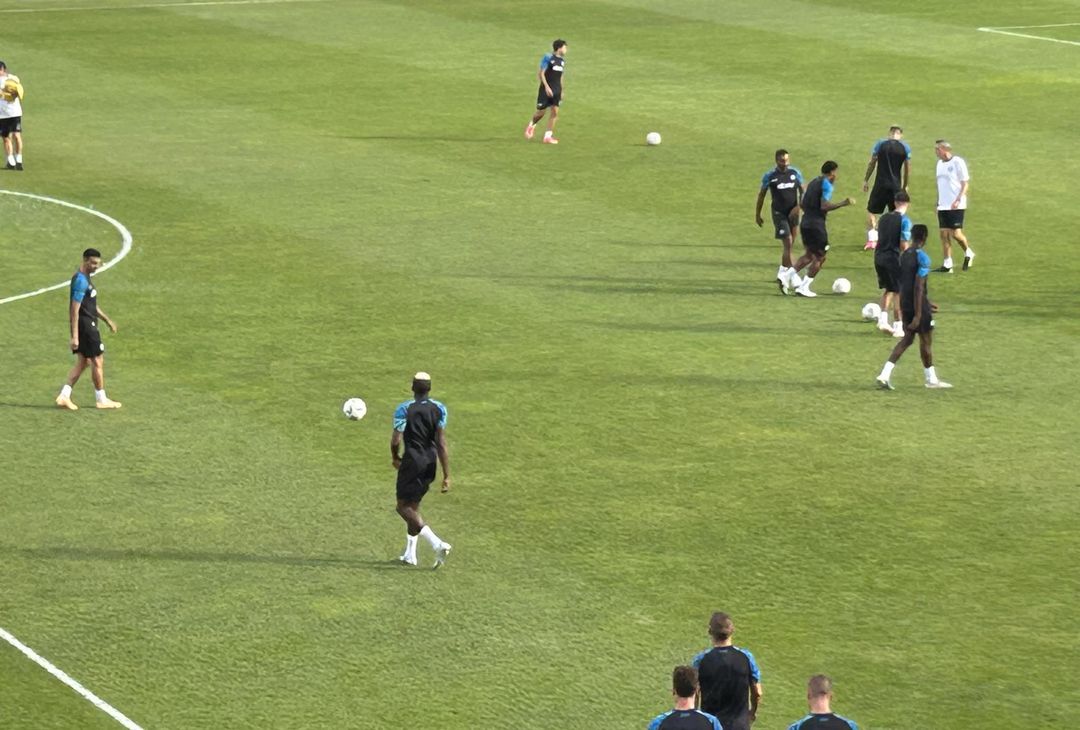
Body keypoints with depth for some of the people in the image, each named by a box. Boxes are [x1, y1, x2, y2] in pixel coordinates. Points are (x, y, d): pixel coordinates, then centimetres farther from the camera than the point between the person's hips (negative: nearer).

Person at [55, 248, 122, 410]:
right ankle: (101, 399, 11)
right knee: (98, 362, 1)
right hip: (85, 326, -10)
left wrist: (107, 320, 28)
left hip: (88, 325, 10)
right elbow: (75, 310, -22)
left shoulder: (85, 278, 14)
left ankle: (64, 396, 8)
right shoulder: (81, 281, -18)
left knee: (82, 362, 12)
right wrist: (75, 336, -24)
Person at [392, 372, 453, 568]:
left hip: (412, 462, -5)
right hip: (430, 463, 5)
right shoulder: (439, 409, 0)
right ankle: (410, 554, 22)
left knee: (404, 507, 0)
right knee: (413, 505, 20)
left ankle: (437, 544, -19)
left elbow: (396, 440, -13)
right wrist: (446, 475, -4)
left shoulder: (404, 409, -11)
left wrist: (395, 457, 9)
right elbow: (441, 444, -4)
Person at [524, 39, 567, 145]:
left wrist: (561, 91, 19)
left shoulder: (562, 60, 11)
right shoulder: (548, 58, -11)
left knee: (555, 112, -4)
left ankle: (548, 136, -1)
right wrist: (546, 87, -20)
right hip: (546, 89, -6)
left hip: (556, 90, 6)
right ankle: (531, 126, 30)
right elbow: (541, 73, -12)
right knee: (541, 112, 0)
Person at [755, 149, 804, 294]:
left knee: (790, 245, 11)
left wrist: (798, 207, -10)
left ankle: (782, 275, 26)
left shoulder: (795, 173, 0)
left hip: (793, 213, 4)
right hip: (779, 213, -4)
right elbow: (761, 195, 4)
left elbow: (802, 191, 7)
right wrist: (757, 214, 8)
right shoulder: (769, 176, -7)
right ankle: (791, 276, -18)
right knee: (788, 243, -15)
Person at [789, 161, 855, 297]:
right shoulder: (827, 185, -10)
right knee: (820, 257, 4)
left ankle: (792, 273, 1)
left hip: (805, 223, 8)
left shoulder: (813, 182, 15)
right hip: (816, 224, -8)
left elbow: (803, 203, 17)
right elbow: (824, 206, -21)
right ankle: (804, 287, 2)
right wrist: (843, 203, -17)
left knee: (810, 254, 22)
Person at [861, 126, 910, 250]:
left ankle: (872, 239, -2)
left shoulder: (880, 144, -2)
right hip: (896, 186, 2)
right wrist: (905, 185, 19)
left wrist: (866, 180, 11)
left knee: (871, 211, 8)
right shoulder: (905, 147, 1)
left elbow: (871, 163, 1)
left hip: (880, 184, -1)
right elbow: (907, 169, 6)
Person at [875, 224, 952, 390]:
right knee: (926, 340, 8)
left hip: (905, 303, 7)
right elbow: (918, 287, -22)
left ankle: (885, 374, -2)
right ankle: (931, 379, 22)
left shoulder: (903, 256, 9)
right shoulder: (922, 258, -17)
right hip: (918, 305, -7)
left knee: (907, 339, 12)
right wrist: (918, 315, -21)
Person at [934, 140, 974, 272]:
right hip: (943, 206, 7)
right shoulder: (940, 163, 13)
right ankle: (947, 264, 4)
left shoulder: (958, 162, -9)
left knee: (956, 233, -9)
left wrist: (958, 200, -20)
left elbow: (965, 183, -10)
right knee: (944, 233, 1)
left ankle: (968, 254, 17)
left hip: (956, 206, -7)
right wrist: (938, 201, 17)